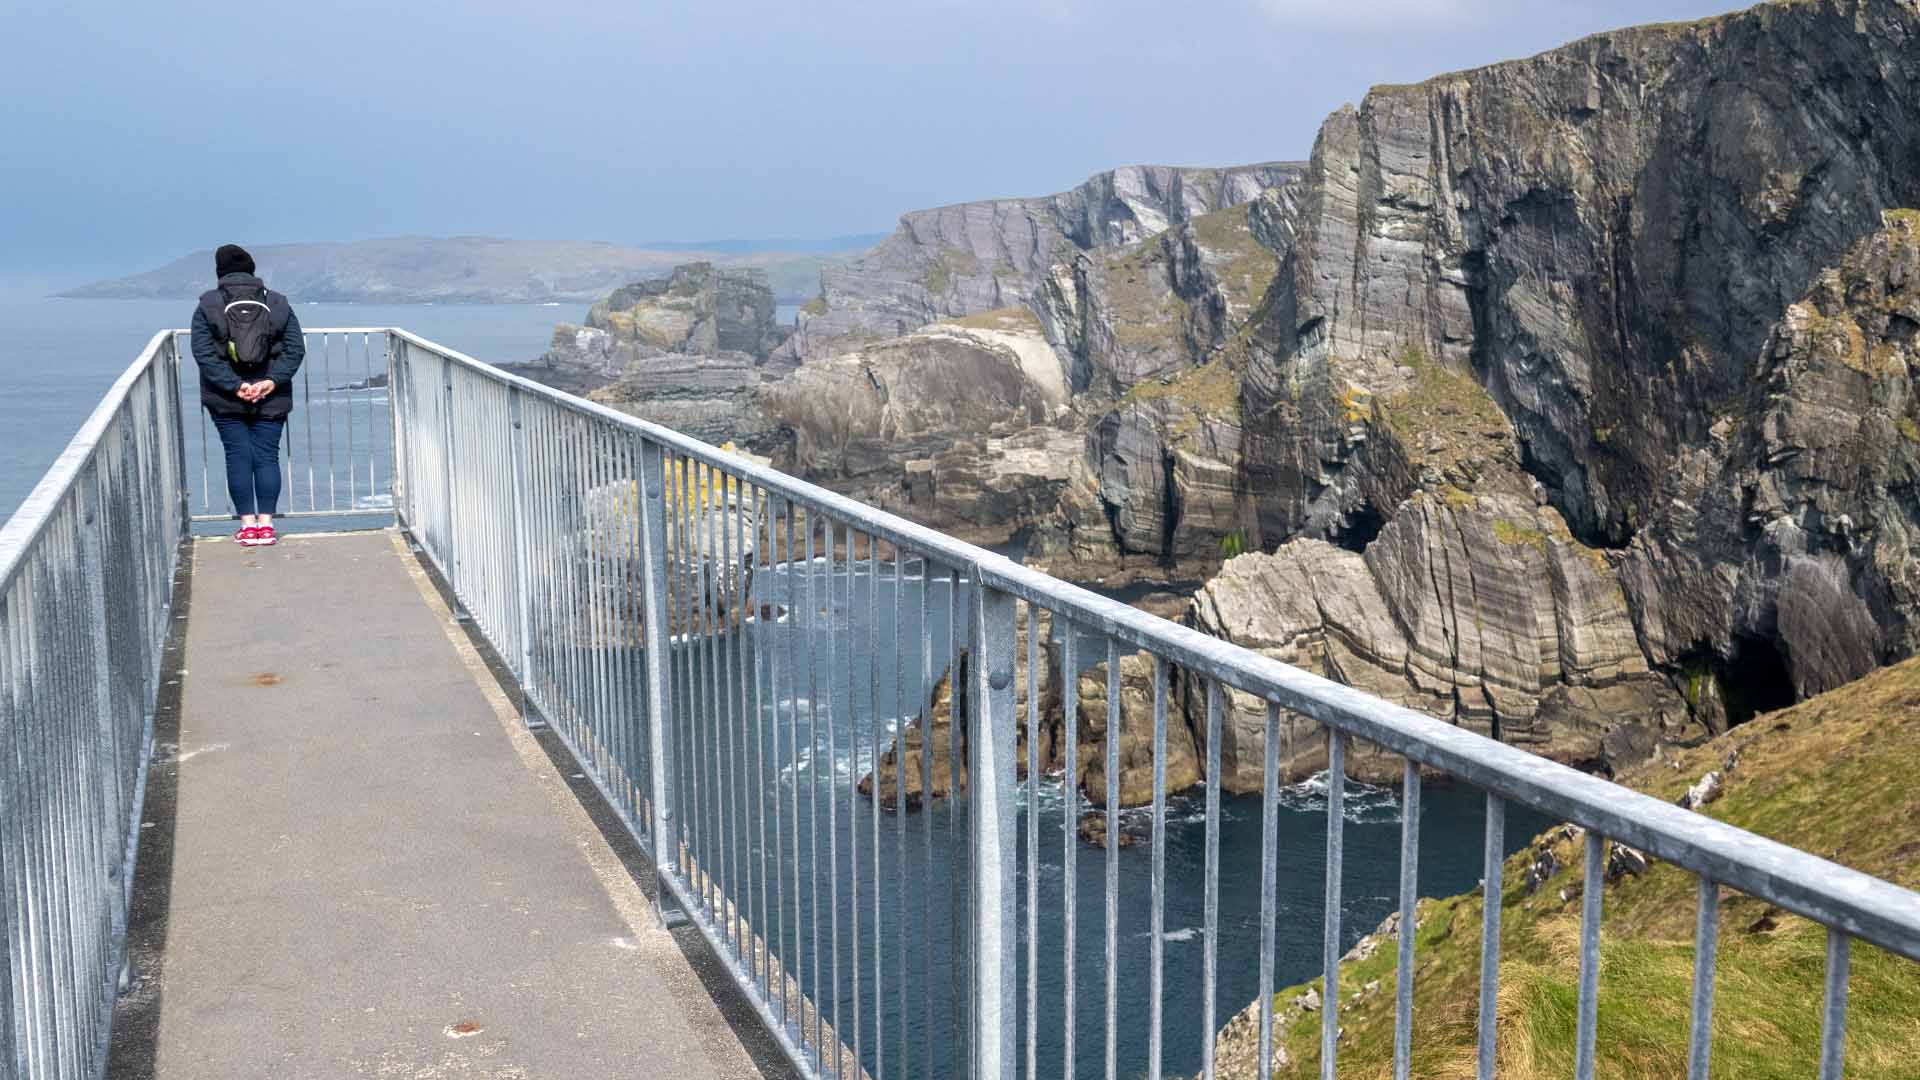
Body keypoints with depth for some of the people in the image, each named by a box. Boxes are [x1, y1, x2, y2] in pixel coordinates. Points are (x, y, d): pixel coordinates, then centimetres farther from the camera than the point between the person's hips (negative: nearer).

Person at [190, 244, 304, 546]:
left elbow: (204, 353, -11)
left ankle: (248, 524, 4)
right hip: (271, 399, 1)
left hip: (225, 401, -1)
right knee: (267, 456, 4)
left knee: (238, 456, 4)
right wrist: (273, 381, -11)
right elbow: (296, 348, -4)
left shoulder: (208, 306, -1)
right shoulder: (278, 303, 4)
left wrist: (234, 386, -15)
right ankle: (266, 523, 0)